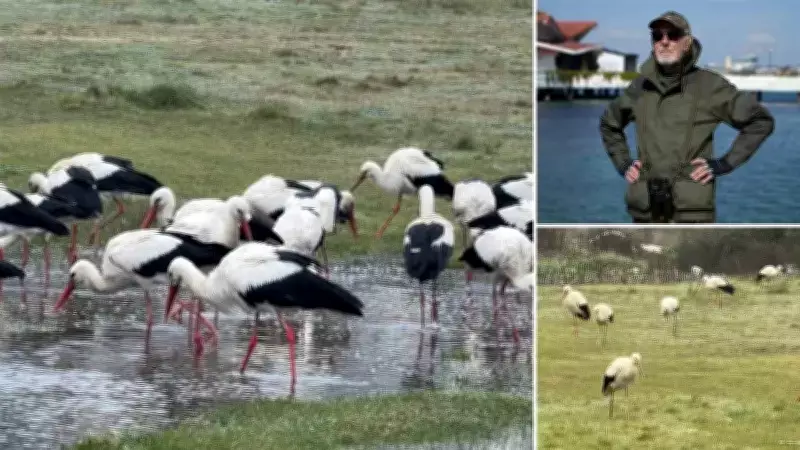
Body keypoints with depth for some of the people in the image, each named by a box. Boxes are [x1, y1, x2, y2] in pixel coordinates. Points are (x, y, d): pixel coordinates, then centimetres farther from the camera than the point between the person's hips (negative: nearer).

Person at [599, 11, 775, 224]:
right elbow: (609, 124, 29)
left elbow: (761, 121, 2)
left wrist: (724, 164, -4)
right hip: (645, 211, 4)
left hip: (692, 209, -4)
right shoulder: (640, 87, 10)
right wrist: (623, 164, 15)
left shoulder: (709, 85, -1)